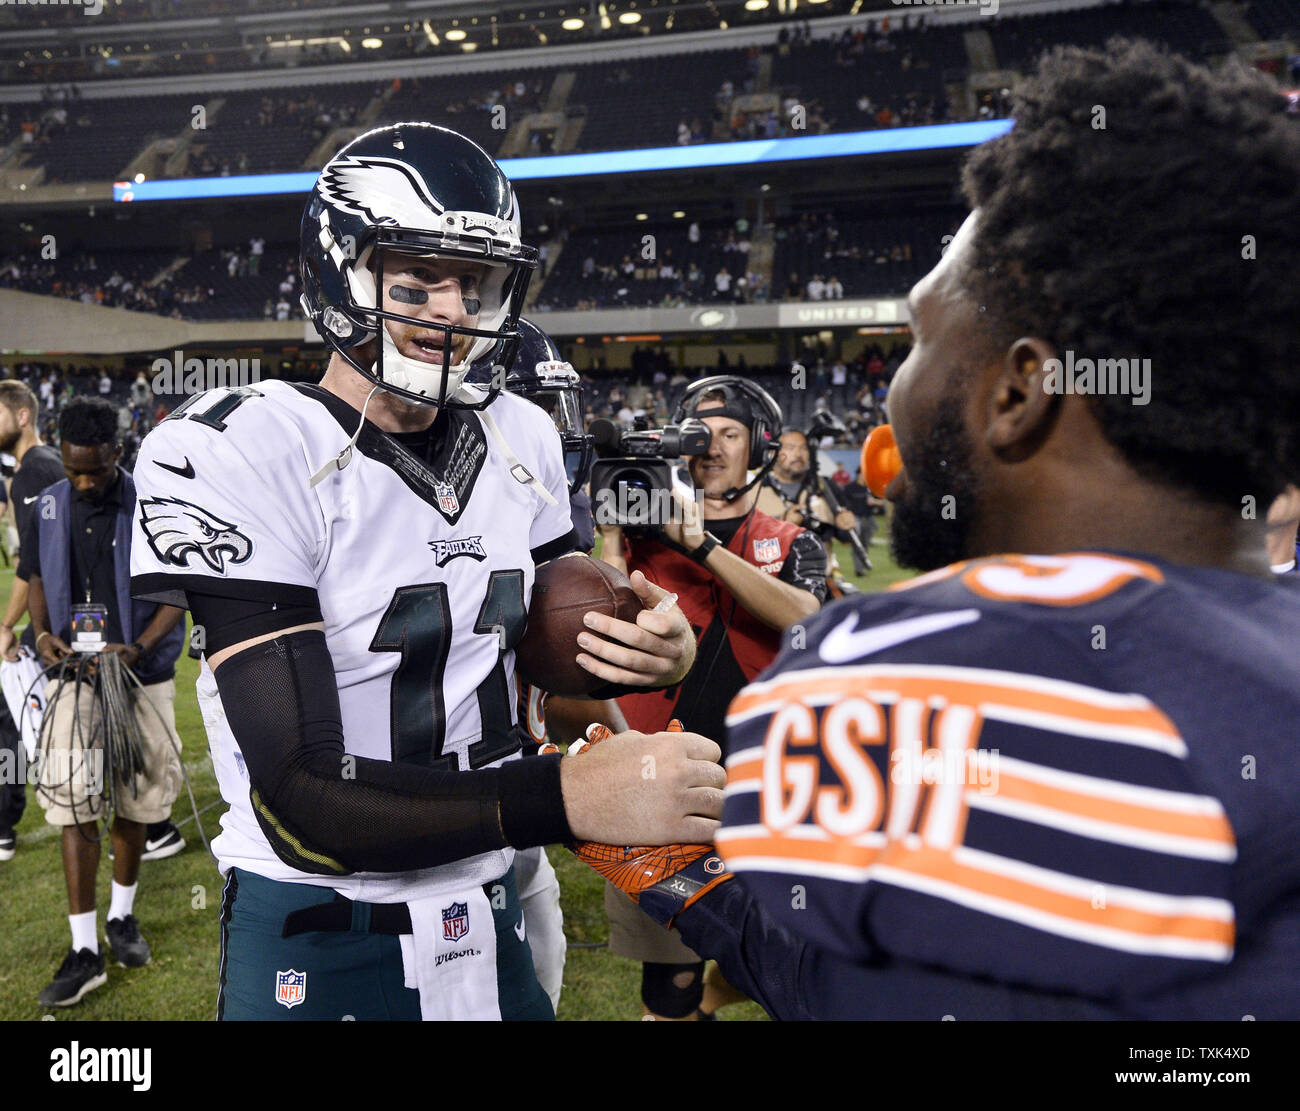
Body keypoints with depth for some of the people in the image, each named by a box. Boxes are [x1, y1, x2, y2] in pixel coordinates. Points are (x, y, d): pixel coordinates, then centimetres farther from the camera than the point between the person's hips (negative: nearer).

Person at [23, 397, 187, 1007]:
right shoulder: (46, 510, 4)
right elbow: (37, 581, 16)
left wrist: (139, 647, -18)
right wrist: (43, 634, -4)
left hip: (143, 676, -1)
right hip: (73, 675, 2)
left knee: (133, 802, 9)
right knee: (72, 799, -7)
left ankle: (122, 915, 32)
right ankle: (84, 950, 0)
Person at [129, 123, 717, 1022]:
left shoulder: (520, 439, 1)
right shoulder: (242, 455, -19)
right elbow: (300, 804, -25)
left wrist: (651, 655, -12)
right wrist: (573, 796, -35)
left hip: (488, 914, 6)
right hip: (318, 942, -6)